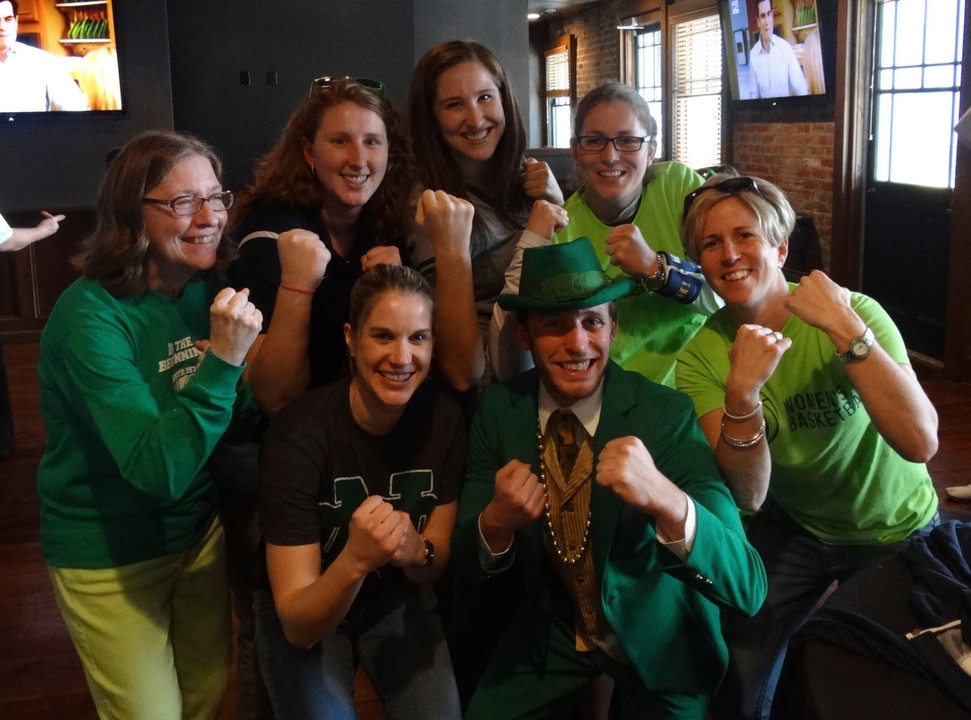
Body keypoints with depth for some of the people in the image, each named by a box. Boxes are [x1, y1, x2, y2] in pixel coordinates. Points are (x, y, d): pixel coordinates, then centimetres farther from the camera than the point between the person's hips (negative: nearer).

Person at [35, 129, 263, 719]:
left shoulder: (207, 290, -5)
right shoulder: (91, 314, -26)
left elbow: (237, 426, 2)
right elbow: (158, 470, -32)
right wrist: (222, 361, -39)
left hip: (201, 528, 6)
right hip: (109, 555, -6)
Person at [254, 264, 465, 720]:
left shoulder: (444, 419, -16)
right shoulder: (298, 435, -28)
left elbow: (436, 570, -6)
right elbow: (297, 625, -25)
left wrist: (416, 551, -29)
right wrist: (355, 559, -44)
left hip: (396, 601, 3)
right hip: (304, 618, -2)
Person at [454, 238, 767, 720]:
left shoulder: (667, 414, -26)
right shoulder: (498, 409, -15)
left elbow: (747, 588, -32)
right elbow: (468, 558, -9)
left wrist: (666, 500, -52)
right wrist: (497, 521, -33)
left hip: (658, 641, -2)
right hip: (550, 633, 3)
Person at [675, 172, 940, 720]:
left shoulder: (854, 311, -24)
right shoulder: (702, 357, -17)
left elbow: (921, 442, -36)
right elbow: (748, 494, -26)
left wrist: (846, 329, -45)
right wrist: (742, 392, -43)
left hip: (894, 530, -1)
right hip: (791, 530, 2)